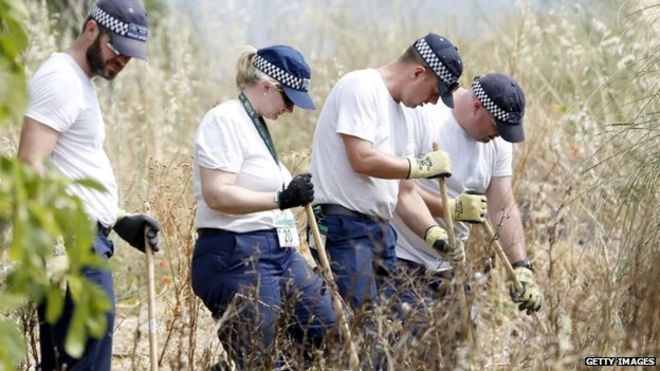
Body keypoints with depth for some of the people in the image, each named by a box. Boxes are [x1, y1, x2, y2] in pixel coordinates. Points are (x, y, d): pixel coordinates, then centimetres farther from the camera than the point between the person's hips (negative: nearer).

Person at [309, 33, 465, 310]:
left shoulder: (397, 110, 20)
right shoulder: (362, 87, -8)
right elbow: (362, 159, -20)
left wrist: (435, 234, 9)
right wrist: (422, 165, -8)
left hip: (380, 226, 9)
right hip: (345, 225, -9)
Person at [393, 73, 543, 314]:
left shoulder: (497, 142, 5)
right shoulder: (422, 118, -15)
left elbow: (505, 209, 3)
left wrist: (521, 267, -8)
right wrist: (453, 208, -28)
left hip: (448, 266, 6)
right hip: (401, 258, -6)